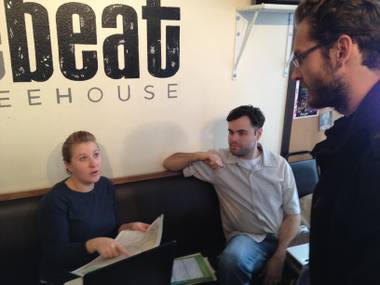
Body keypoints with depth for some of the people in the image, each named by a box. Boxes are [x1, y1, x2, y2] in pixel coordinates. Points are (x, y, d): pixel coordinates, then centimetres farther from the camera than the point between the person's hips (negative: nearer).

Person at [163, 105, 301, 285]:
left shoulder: (280, 165, 1)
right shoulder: (219, 159, -1)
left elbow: (293, 213, 1)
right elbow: (169, 163, 1)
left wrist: (279, 256, -11)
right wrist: (200, 155, -17)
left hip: (282, 238, 2)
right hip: (246, 238, -1)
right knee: (231, 259, -33)